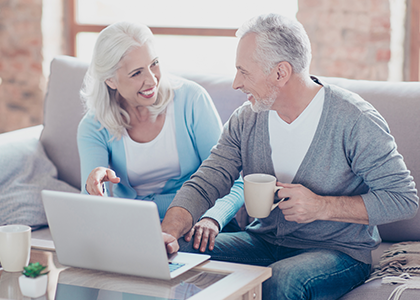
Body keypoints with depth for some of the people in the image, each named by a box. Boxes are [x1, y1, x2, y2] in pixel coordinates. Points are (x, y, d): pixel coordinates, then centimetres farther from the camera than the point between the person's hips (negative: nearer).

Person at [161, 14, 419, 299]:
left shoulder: (355, 120, -16)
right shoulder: (245, 120, 0)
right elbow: (204, 185, -5)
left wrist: (323, 206, -22)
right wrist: (169, 232, -26)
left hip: (339, 251, -4)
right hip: (264, 241, 5)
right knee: (179, 252, -17)